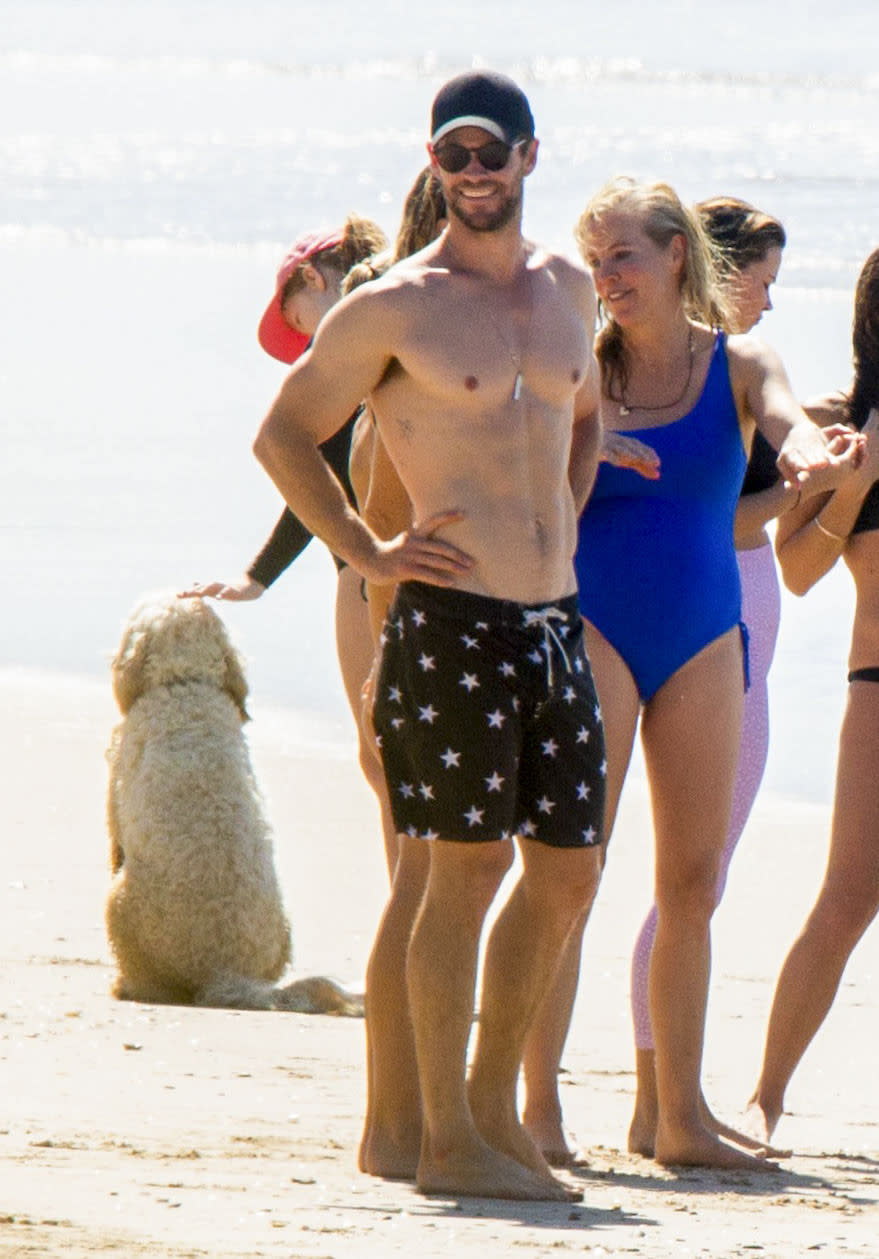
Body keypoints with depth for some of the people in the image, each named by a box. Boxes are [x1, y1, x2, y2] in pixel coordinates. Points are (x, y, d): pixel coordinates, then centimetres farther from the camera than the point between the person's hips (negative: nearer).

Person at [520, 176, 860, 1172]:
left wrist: (806, 452, -40)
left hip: (702, 639, 3)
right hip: (593, 629, -3)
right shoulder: (580, 375, 1)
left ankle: (681, 1118, 12)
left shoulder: (735, 366, 4)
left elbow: (788, 419, -17)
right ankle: (538, 1105, -9)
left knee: (693, 881, 5)